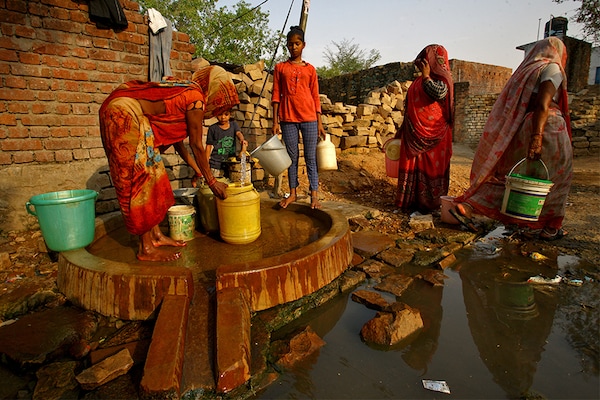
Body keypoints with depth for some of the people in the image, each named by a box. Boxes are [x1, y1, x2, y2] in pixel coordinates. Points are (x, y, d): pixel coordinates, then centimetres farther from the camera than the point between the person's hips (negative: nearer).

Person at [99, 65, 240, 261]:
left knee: (151, 175, 12)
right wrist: (212, 181, -1)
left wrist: (196, 169, 23)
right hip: (125, 115, -10)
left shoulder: (186, 90, 17)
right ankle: (146, 249, 2)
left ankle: (155, 236, 20)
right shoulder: (197, 99, -11)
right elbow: (197, 146, -9)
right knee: (141, 177, -7)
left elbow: (175, 136, 19)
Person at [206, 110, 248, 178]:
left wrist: (242, 140, -38)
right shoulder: (213, 128, -1)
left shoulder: (234, 124, 6)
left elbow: (238, 133, -13)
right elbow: (209, 146, 2)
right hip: (216, 164, -2)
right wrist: (206, 164, 0)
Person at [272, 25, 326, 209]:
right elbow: (276, 95, 6)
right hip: (288, 118, 0)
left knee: (311, 157, 1)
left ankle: (314, 195, 5)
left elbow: (315, 97, 9)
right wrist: (275, 121, -1)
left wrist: (319, 122, 3)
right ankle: (293, 193, 18)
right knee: (292, 156, 7)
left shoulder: (310, 69, 10)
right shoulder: (280, 67, 9)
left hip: (309, 118, 0)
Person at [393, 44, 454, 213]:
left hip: (432, 135, -7)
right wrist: (401, 130, 19)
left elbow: (438, 93, -27)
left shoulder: (442, 80, -4)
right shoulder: (419, 81, 16)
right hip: (414, 135, 7)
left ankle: (429, 203, 10)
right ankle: (412, 201, 19)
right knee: (413, 167, 9)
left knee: (430, 168, 0)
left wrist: (426, 76, -14)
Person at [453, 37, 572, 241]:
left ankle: (466, 206, -8)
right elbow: (542, 104, -16)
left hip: (521, 128, 6)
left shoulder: (525, 69, 20)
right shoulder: (552, 68, -1)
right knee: (554, 178, 9)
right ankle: (550, 227, 16)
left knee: (505, 174, 8)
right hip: (546, 127, -6)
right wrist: (537, 136, -23)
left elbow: (513, 107, 16)